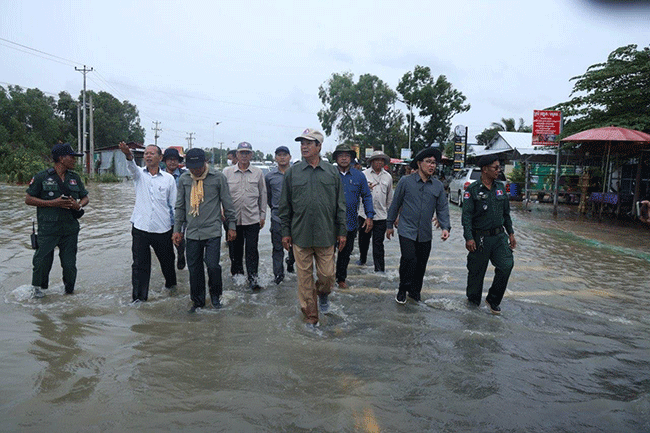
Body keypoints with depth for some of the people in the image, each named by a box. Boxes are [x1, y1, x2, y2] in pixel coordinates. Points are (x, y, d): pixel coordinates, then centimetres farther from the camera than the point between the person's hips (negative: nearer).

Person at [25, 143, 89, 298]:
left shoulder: (75, 178, 11)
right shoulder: (42, 177, -3)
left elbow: (85, 197, 18)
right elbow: (28, 199, -2)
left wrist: (79, 205, -5)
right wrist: (52, 203, -13)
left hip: (70, 228, 3)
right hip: (48, 228, -3)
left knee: (69, 262, 5)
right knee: (43, 260, 3)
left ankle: (69, 289, 24)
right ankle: (37, 287, 28)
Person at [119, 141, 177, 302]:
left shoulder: (169, 178, 3)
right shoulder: (139, 174, 4)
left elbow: (174, 205, 6)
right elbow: (132, 168, -21)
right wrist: (129, 156, -44)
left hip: (163, 229, 0)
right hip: (140, 227, 0)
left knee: (167, 260, 16)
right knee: (140, 264, 2)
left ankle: (170, 283, 44)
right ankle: (139, 297, 13)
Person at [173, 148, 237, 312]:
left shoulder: (218, 177, -3)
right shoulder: (184, 179, 6)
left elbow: (227, 203, 3)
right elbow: (180, 206, 13)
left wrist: (231, 225, 4)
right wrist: (177, 229, 11)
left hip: (212, 231, -3)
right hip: (192, 232, 3)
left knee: (213, 265, -8)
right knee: (194, 268, 7)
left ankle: (215, 295, 19)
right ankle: (198, 300, 24)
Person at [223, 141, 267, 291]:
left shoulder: (258, 173, 5)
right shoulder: (227, 172, 4)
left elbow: (263, 195, 10)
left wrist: (262, 215, 8)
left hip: (252, 218, -1)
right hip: (233, 218, 1)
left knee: (252, 249, -1)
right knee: (235, 249, 12)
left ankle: (253, 278, 7)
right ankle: (237, 275, 30)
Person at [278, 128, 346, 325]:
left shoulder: (332, 172, 5)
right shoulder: (292, 172, 4)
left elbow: (340, 204, 8)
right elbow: (285, 206, 7)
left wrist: (342, 231, 5)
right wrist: (286, 232, 3)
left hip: (325, 234, 0)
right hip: (300, 235, 0)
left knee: (327, 275, 4)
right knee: (304, 276, 5)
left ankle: (322, 294, 38)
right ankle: (310, 313, 21)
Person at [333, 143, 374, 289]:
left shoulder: (359, 176, 4)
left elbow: (367, 196, 9)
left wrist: (369, 216, 1)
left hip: (350, 223, 3)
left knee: (346, 252, 14)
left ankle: (341, 278, 30)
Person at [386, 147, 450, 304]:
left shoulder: (438, 186, 6)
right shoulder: (406, 182, -3)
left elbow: (442, 209, 7)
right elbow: (395, 204, 4)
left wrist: (445, 227, -8)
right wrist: (389, 225, 8)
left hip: (425, 234, 4)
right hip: (407, 231, -4)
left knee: (421, 264, 11)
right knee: (409, 260, -14)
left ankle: (415, 291, 31)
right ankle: (403, 290, 8)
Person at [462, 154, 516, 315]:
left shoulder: (500, 187, 9)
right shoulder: (472, 190, -8)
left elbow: (506, 213, 17)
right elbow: (467, 215, -12)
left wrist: (510, 233, 15)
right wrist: (469, 238, -19)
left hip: (499, 236, 4)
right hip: (480, 238, -4)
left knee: (506, 265, -10)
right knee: (476, 271, 6)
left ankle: (493, 300, 7)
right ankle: (473, 300, 28)